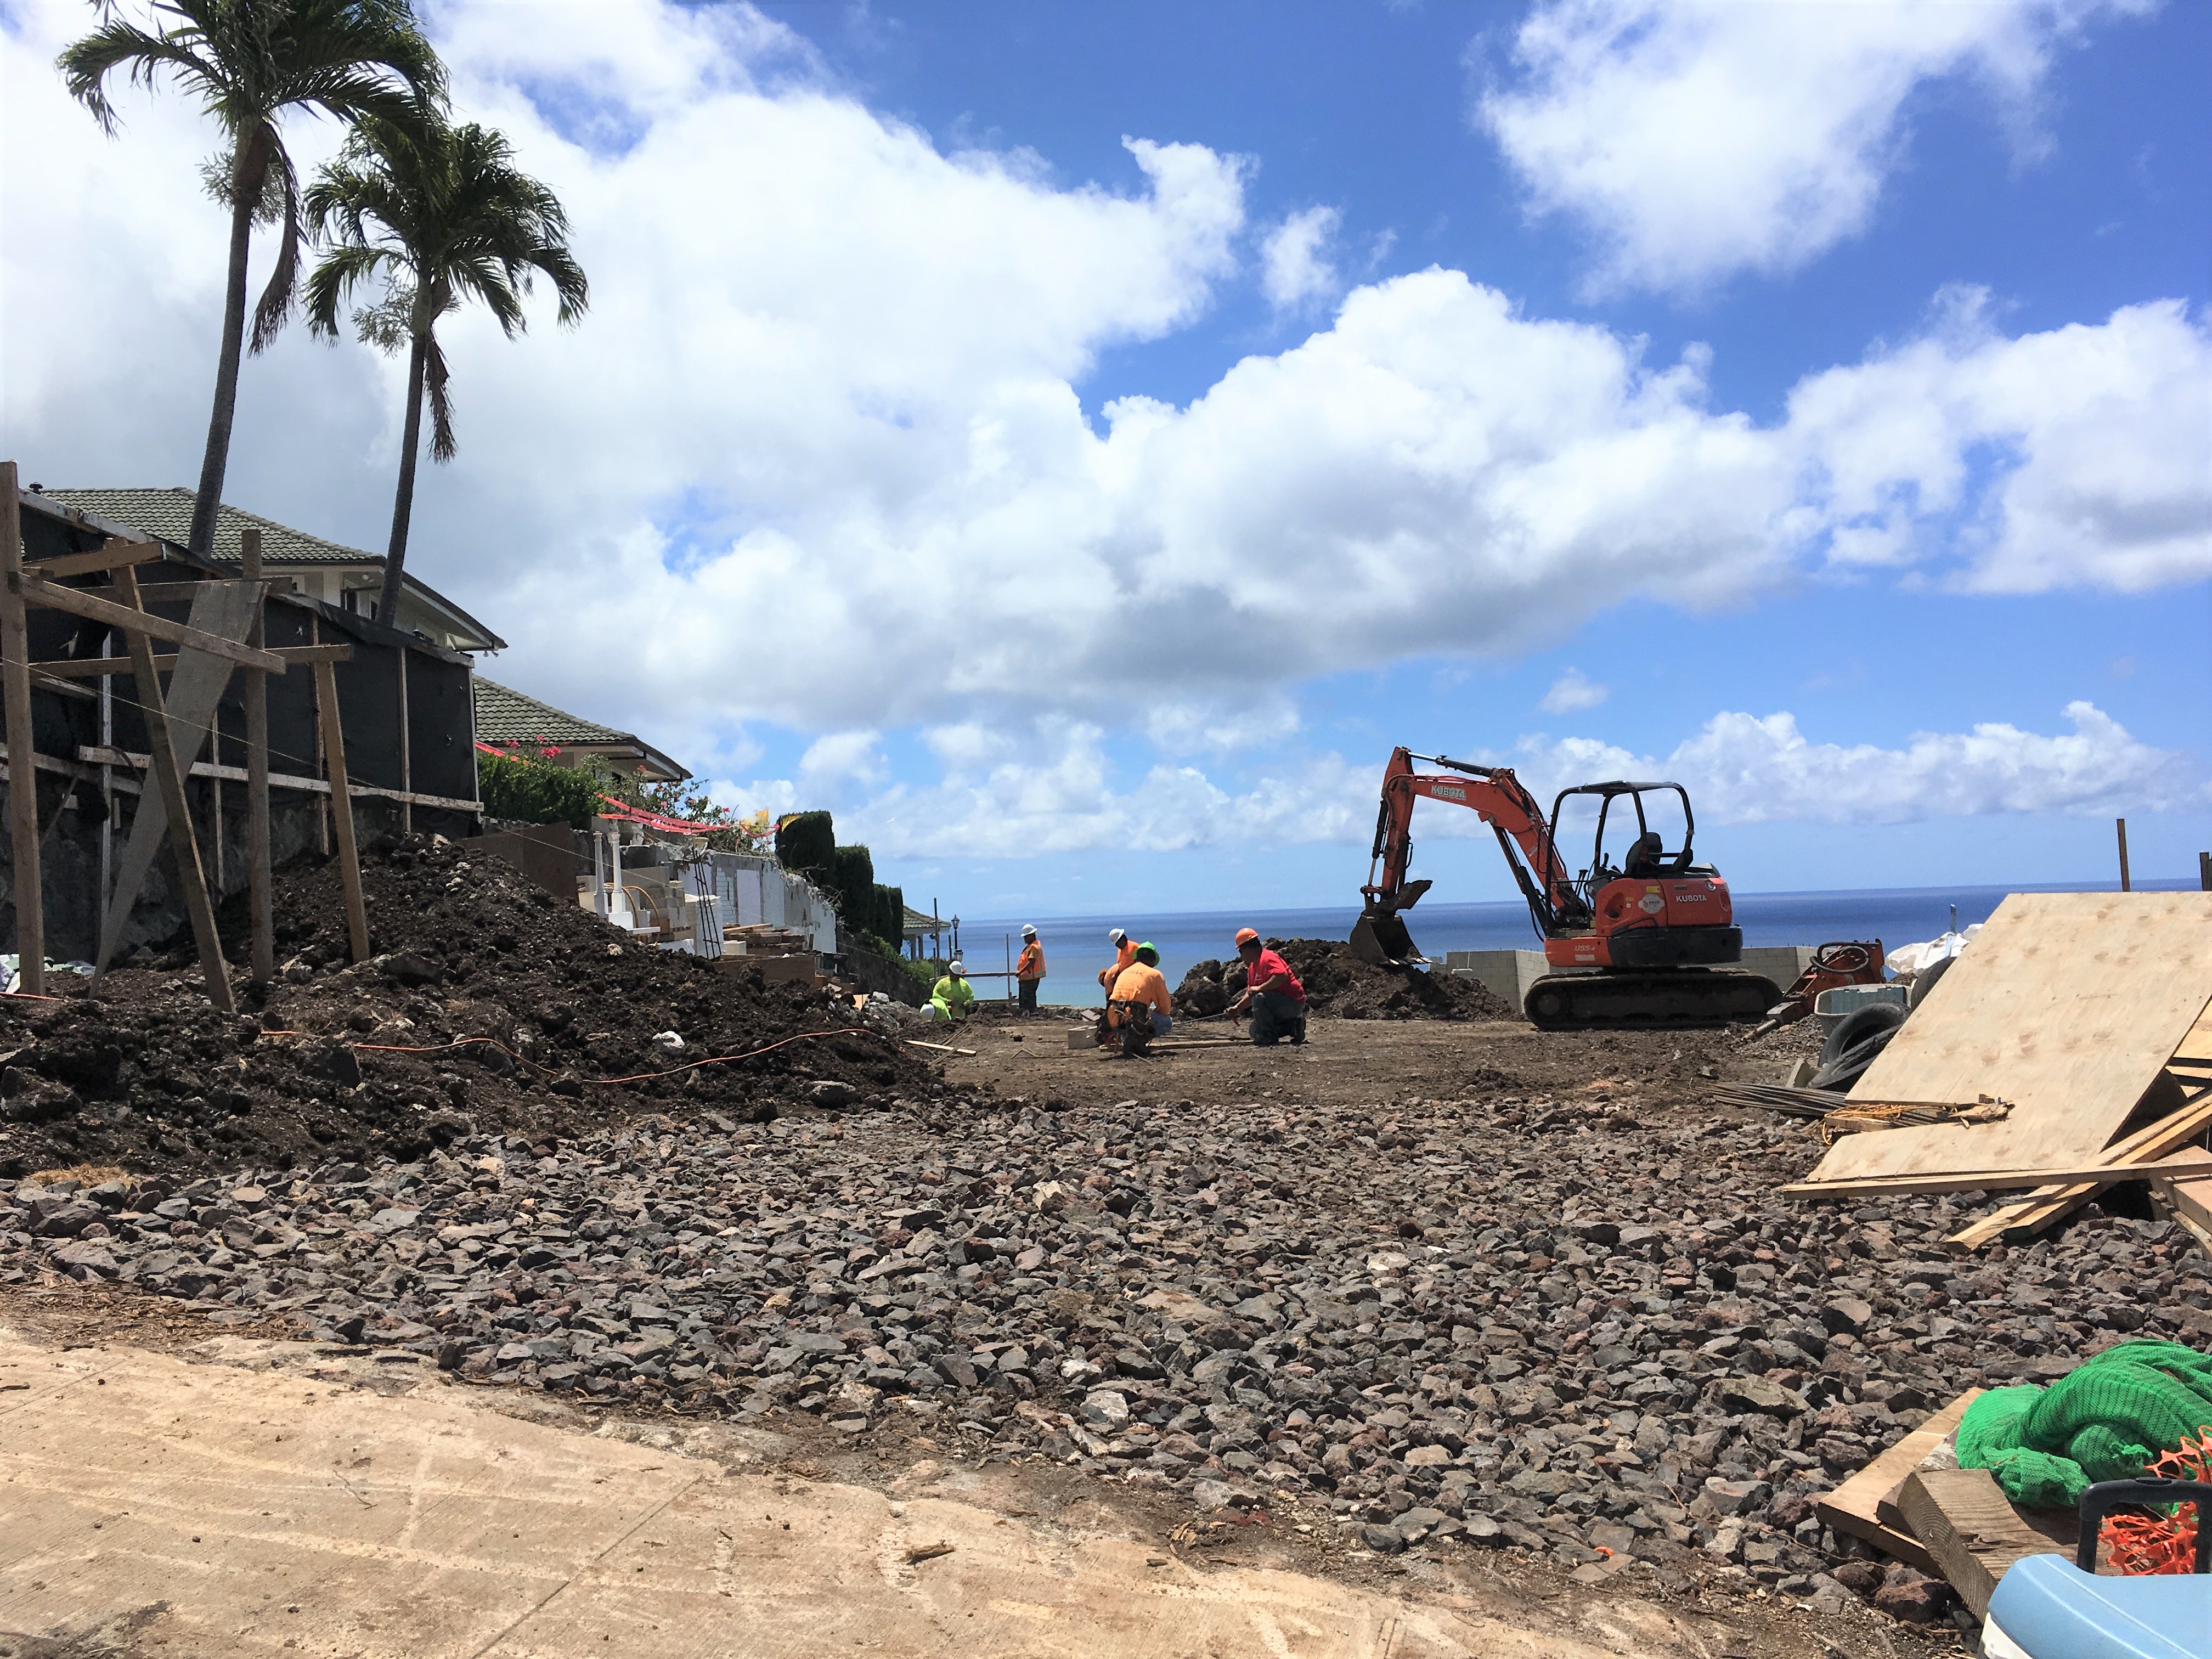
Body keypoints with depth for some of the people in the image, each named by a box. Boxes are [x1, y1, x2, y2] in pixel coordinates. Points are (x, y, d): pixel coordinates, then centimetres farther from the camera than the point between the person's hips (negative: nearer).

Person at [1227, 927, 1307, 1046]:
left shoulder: (1267, 958, -19)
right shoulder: (1252, 966, 13)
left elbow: (1282, 976, -36)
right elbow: (1250, 993, 20)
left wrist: (1259, 988, -32)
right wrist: (1237, 1008, 10)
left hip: (1294, 1002, -11)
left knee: (1259, 998, -33)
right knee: (1255, 1032, 14)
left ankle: (1269, 1039, -21)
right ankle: (1292, 1027, 13)